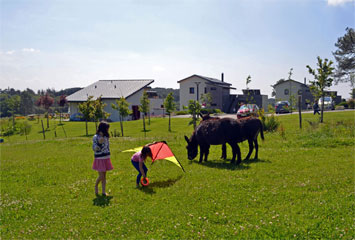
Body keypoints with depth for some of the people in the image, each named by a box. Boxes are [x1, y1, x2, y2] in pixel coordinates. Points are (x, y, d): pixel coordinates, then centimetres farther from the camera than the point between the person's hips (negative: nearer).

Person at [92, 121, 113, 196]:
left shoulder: (106, 136, 9)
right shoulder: (95, 137, -11)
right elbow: (94, 148, -12)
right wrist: (99, 143, -29)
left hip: (106, 158, 6)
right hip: (99, 159, -6)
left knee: (104, 176, 8)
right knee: (101, 176, -6)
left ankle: (104, 191, 14)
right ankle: (96, 186, 23)